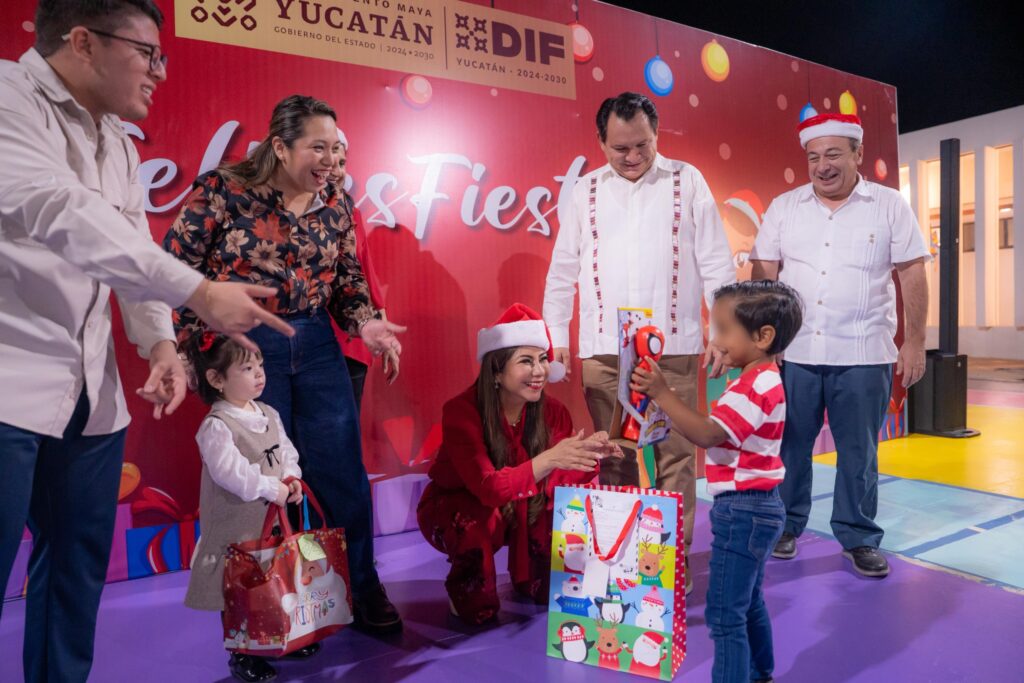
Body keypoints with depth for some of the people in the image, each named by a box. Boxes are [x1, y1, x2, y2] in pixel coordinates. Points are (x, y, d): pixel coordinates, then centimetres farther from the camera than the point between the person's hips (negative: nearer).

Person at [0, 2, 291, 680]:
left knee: (81, 562, 14)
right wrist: (199, 292, -30)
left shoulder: (120, 143, 13)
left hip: (92, 392, 7)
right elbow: (58, 214, -26)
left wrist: (160, 342, -3)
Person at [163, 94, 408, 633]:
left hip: (317, 346, 4)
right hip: (245, 348, -4)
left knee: (343, 472, 7)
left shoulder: (333, 205, 6)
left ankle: (363, 590, 25)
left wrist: (365, 324, -6)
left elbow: (348, 279, 12)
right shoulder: (222, 190, -7)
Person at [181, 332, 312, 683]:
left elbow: (287, 451, 10)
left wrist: (291, 478, -9)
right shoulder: (216, 426, -19)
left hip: (274, 518, 7)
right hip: (237, 525, -7)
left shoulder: (269, 415, 4)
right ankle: (242, 654, 23)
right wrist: (272, 488, -24)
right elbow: (231, 473, -27)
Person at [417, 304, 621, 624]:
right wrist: (549, 459, -54)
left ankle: (534, 580, 8)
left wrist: (590, 454, -40)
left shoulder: (552, 411, -16)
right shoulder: (462, 411, -30)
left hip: (518, 512, 4)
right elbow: (488, 488, -41)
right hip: (452, 510, -4)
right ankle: (469, 593, -3)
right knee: (480, 515, -36)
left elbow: (567, 478, -19)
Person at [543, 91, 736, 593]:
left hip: (673, 346, -1)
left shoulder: (687, 181, 5)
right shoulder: (586, 191, 10)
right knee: (613, 458, 8)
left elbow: (716, 263, 4)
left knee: (675, 456, 2)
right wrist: (557, 336, 7)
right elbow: (562, 270, 11)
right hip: (602, 349, 2)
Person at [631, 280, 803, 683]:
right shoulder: (761, 380, 12)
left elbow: (708, 435, -30)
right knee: (748, 604, 24)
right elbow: (716, 434, 11)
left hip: (743, 509, -11)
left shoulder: (754, 386, -21)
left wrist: (661, 394, -33)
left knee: (724, 613, -3)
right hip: (755, 507, 11)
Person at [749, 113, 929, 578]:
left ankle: (859, 538, 23)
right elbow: (764, 273, 4)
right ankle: (785, 525, 26)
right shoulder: (783, 208, 5)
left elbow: (912, 275, 1)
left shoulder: (889, 206, 2)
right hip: (794, 351, 1)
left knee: (859, 451, 8)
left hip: (863, 354, -1)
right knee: (789, 445, 9)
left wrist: (914, 342, -3)